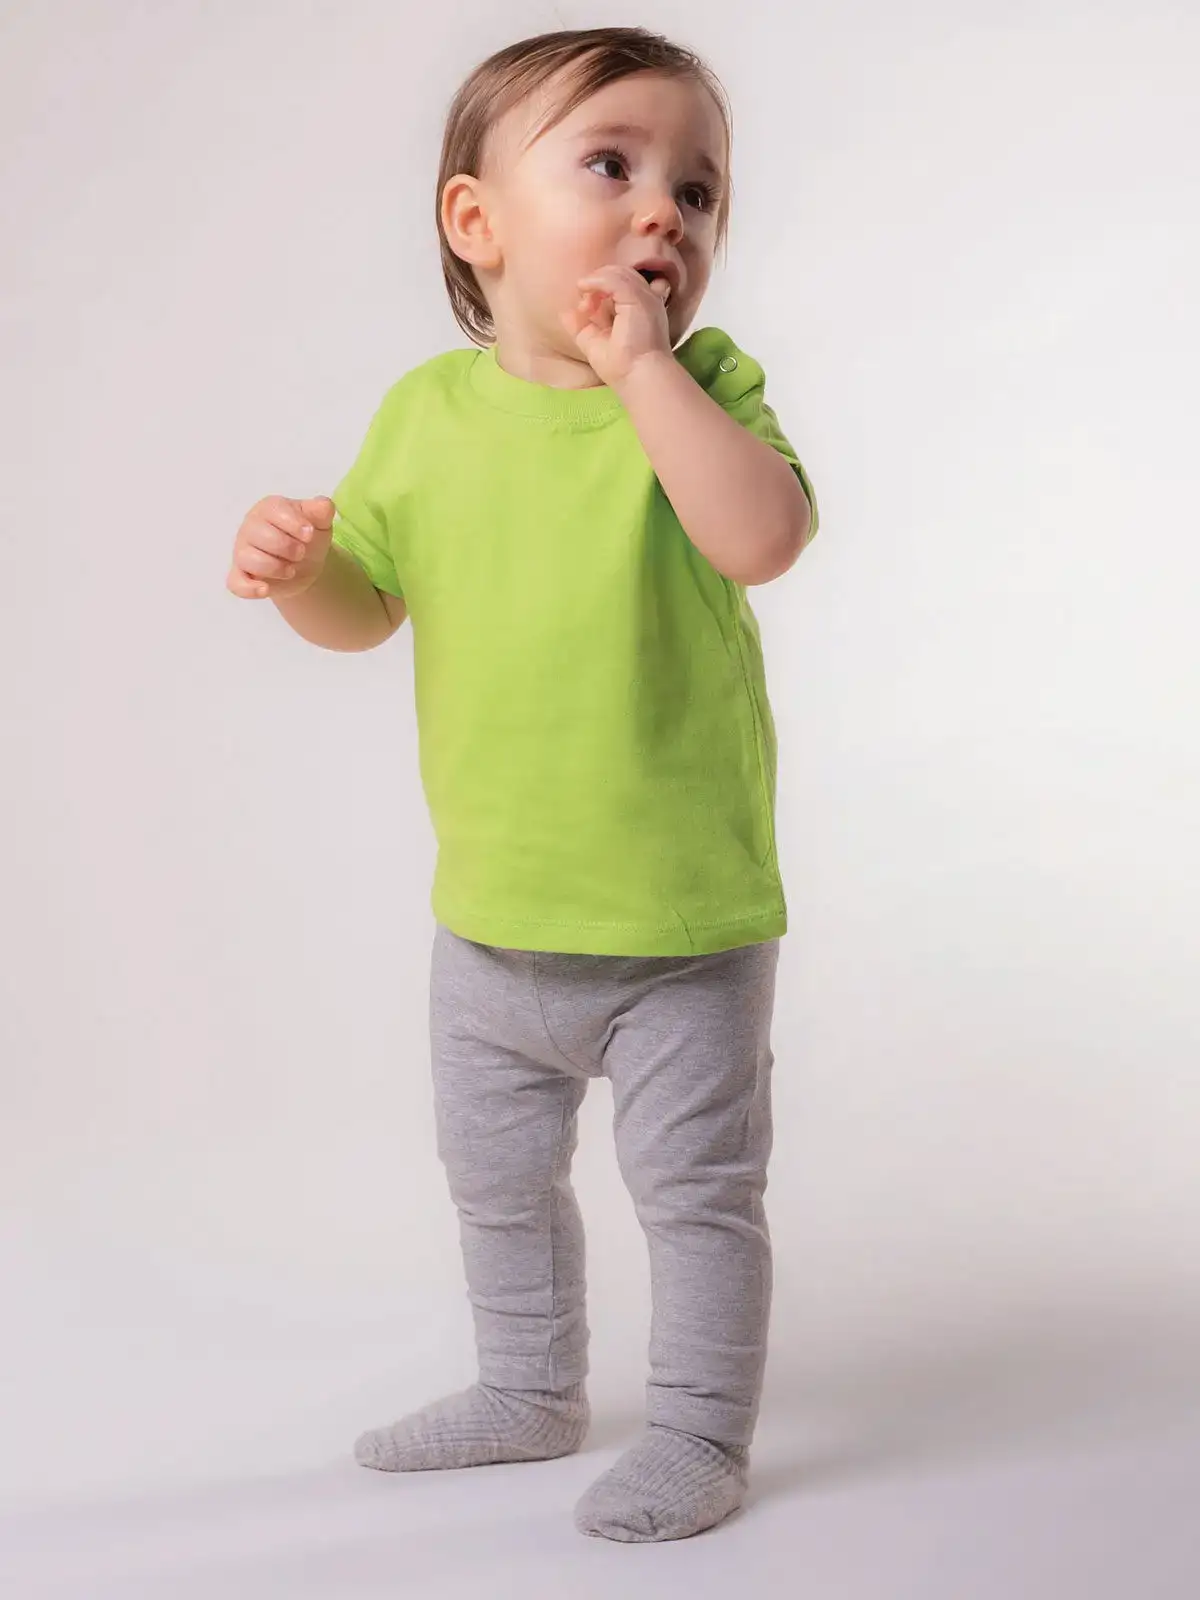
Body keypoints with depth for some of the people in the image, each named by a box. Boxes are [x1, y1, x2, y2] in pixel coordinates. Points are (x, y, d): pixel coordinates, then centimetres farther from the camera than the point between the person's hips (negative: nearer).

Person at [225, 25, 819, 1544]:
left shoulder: (700, 386, -11)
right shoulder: (427, 411, -1)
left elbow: (762, 535, -31)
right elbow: (365, 609, 7)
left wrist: (639, 364, -28)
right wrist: (297, 566, -15)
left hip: (684, 919, -5)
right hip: (489, 915, 5)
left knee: (697, 1187, 8)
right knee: (497, 1177, 22)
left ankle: (698, 1429, 27)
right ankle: (530, 1391, 44)